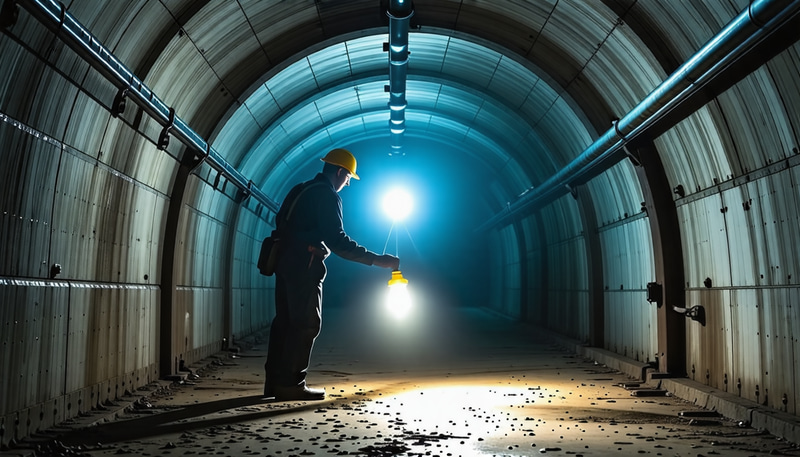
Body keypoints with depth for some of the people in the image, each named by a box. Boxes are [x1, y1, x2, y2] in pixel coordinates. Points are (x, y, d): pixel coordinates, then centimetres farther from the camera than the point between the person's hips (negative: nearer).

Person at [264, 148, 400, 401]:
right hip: (304, 264, -9)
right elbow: (337, 240, -19)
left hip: (284, 260, 9)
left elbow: (282, 223, 21)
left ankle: (275, 380, 14)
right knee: (306, 323, -5)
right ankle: (291, 384, -6)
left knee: (285, 320, 11)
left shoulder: (300, 190, 19)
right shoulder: (327, 195, -9)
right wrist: (376, 259, -20)